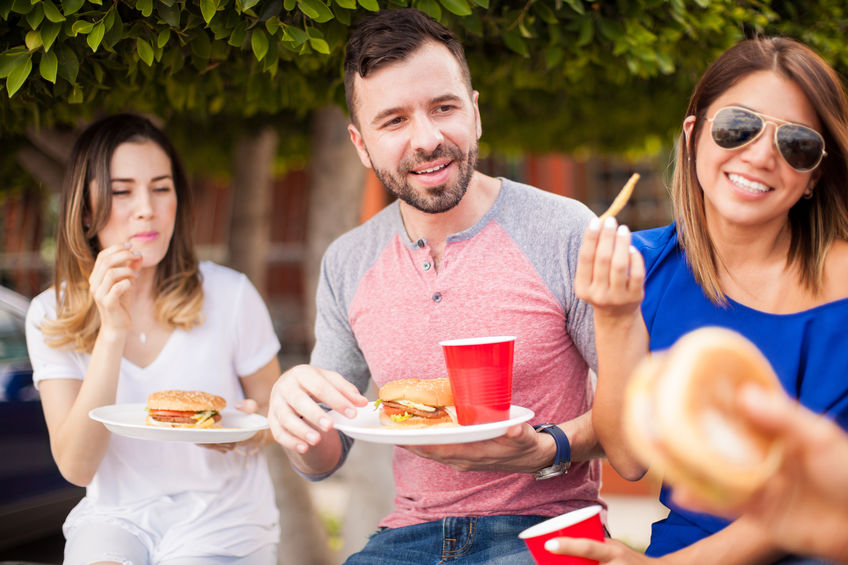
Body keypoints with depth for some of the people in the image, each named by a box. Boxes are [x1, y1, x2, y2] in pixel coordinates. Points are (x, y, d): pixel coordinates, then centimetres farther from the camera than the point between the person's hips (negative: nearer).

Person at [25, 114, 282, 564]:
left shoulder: (230, 295, -7)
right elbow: (76, 467, -13)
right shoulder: (51, 316, -3)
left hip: (220, 517, -1)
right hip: (114, 515, 1)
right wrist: (113, 332, -22)